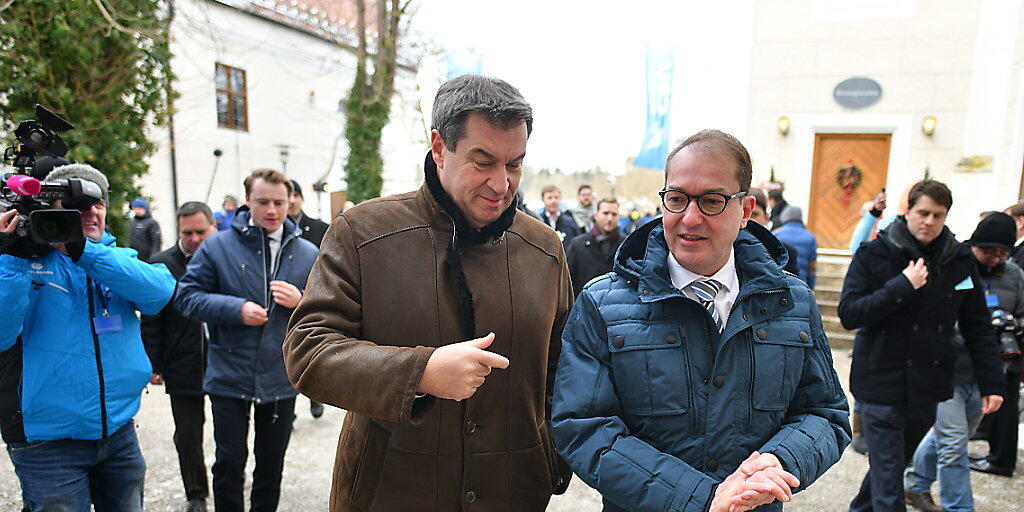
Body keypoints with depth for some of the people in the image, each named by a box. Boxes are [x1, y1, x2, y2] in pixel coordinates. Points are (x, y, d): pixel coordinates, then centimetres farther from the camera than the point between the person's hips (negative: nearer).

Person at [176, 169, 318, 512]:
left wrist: (301, 301, -15)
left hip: (281, 379, 2)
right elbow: (187, 297, -5)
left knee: (272, 463, 17)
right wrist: (236, 309, -19)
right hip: (230, 378, -2)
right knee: (230, 462, 8)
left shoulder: (307, 253, 3)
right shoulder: (218, 246, -4)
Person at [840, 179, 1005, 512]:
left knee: (892, 464, 20)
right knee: (888, 478, -2)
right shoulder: (874, 255, -8)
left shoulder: (960, 261, 3)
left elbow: (978, 328, 7)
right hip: (881, 382, -4)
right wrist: (902, 286, -22)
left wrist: (992, 382, 1)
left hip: (927, 385, 4)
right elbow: (848, 313, -16)